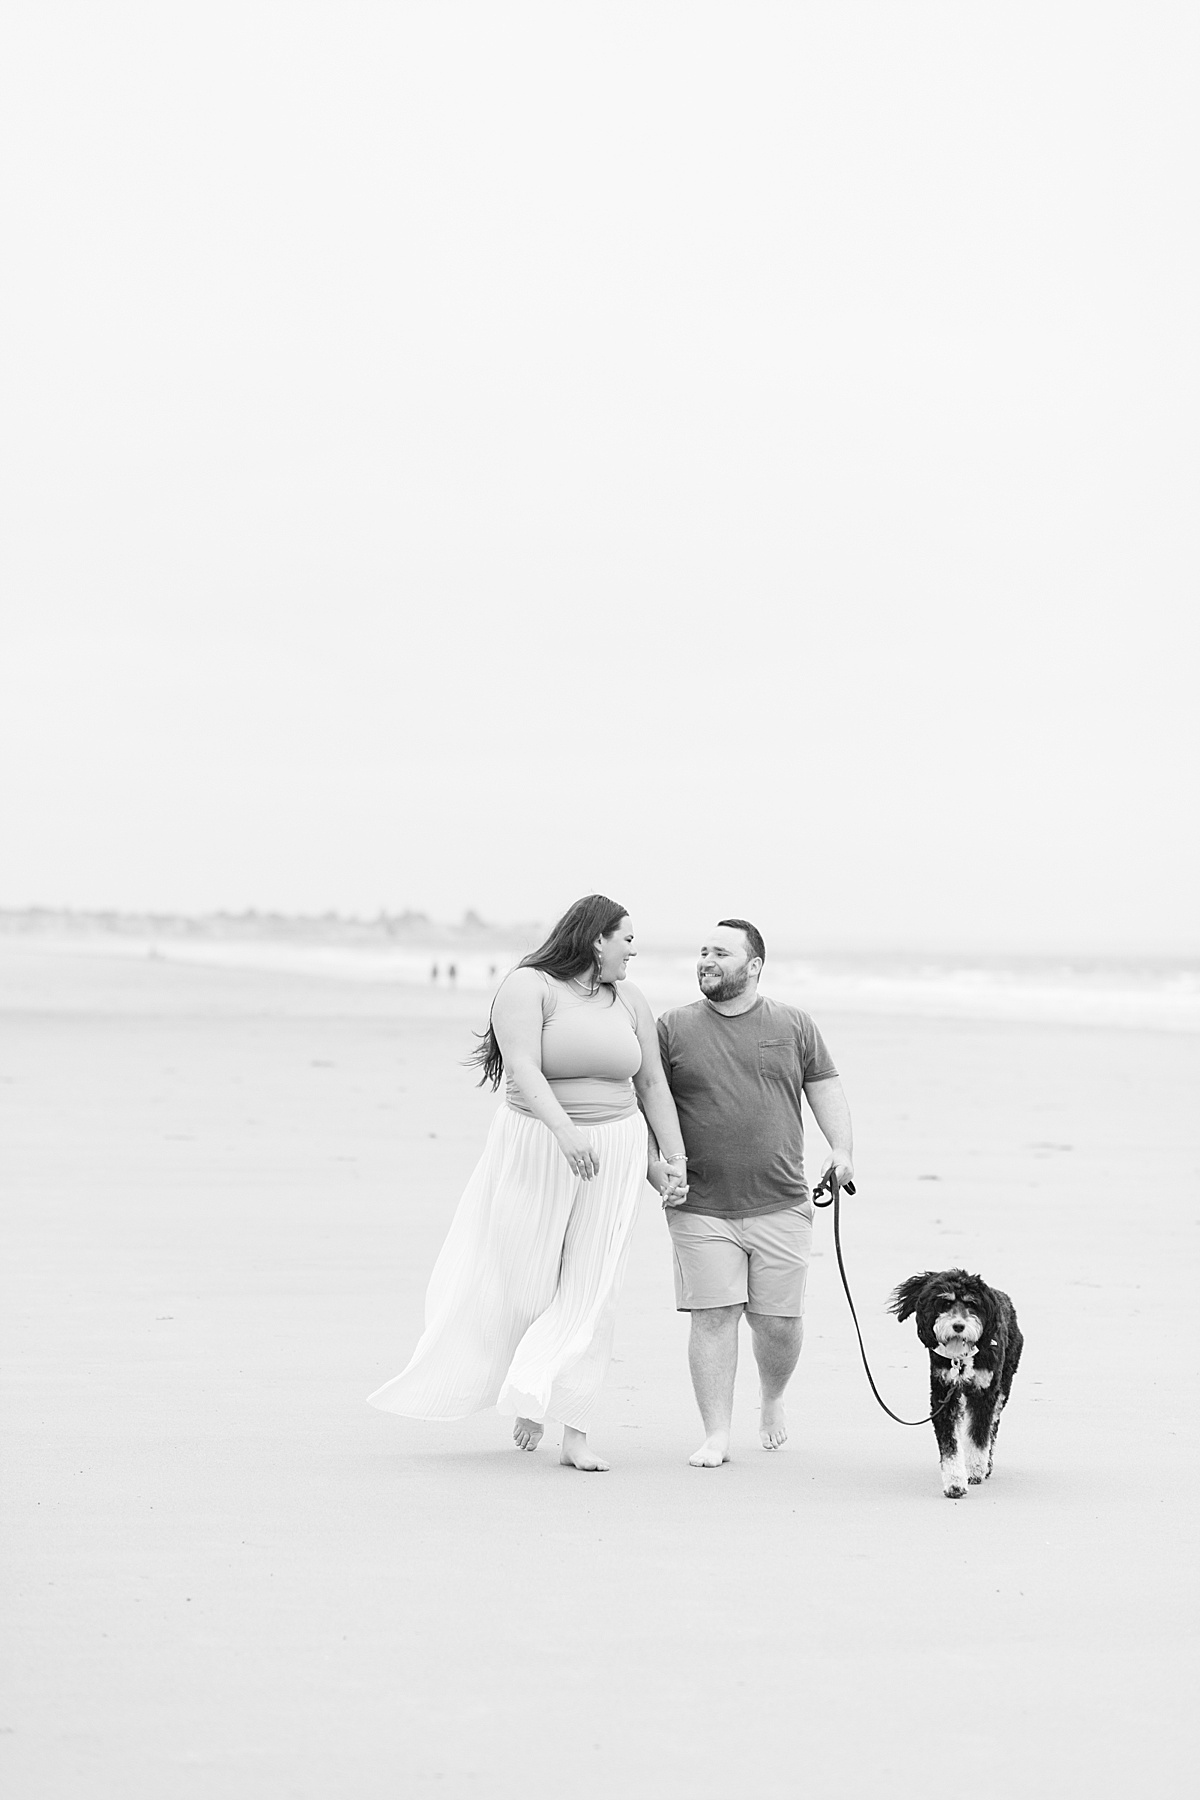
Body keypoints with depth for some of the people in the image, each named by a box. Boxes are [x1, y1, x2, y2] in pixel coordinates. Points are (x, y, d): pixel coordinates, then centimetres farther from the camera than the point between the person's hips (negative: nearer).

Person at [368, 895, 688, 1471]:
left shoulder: (628, 1001, 8)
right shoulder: (529, 987, -10)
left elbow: (653, 1084, 13)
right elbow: (522, 1070, -24)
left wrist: (675, 1159, 9)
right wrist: (565, 1131, -37)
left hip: (613, 1150, 4)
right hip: (535, 1144, -4)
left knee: (590, 1290, -3)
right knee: (522, 1282, 0)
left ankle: (573, 1429, -3)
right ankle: (529, 1397, 23)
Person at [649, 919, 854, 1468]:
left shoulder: (794, 1026, 9)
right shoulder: (673, 1029, 5)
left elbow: (825, 1087, 12)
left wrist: (842, 1150, -4)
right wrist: (659, 1175, -6)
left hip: (780, 1205, 1)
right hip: (700, 1210, -1)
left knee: (779, 1321, 3)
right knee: (713, 1316, -6)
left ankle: (772, 1402, 32)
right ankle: (717, 1434, 2)